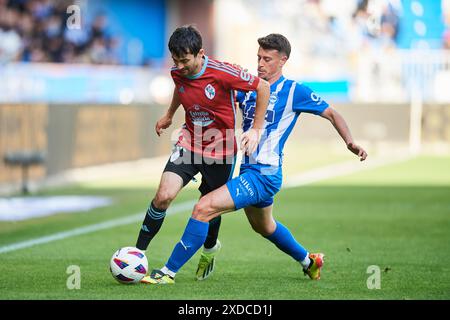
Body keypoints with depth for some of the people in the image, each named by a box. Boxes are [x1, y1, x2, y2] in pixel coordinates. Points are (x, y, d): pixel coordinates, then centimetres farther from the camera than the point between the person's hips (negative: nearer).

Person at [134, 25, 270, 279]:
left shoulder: (222, 73, -24)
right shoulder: (178, 73, -8)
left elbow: (263, 87, -14)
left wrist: (256, 129, -13)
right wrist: (169, 115, 29)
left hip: (220, 149, -3)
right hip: (189, 142, 3)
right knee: (164, 195, -17)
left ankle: (210, 248, 43)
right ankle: (138, 252, -6)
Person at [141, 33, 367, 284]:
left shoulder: (294, 91, -7)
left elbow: (332, 114, 0)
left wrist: (350, 142, -16)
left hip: (264, 175, -9)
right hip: (249, 170, 9)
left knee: (204, 208, -20)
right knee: (264, 227, 31)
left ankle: (169, 272, -17)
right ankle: (309, 261, 54)